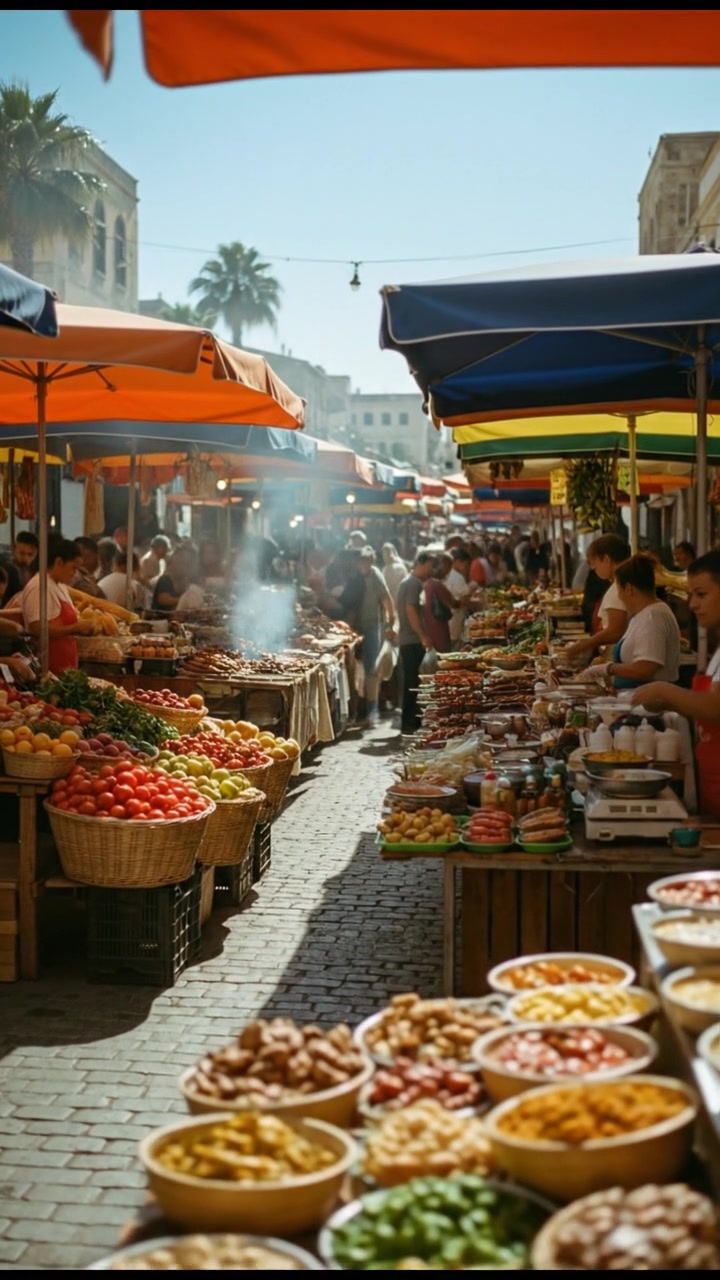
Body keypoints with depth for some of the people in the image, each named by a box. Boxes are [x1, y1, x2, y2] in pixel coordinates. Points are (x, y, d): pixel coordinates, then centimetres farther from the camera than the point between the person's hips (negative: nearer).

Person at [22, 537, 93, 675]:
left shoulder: (61, 585, 16)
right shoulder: (39, 587, -14)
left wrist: (81, 626, 6)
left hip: (64, 664, 9)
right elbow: (38, 629, -23)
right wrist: (76, 628, -17)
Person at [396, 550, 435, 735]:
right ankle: (410, 723, -4)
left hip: (408, 639, 10)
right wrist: (423, 636, -20)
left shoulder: (408, 581, 19)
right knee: (413, 682, -7)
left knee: (411, 681, 13)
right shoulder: (414, 583, -13)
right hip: (413, 640, -10)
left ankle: (409, 723, 17)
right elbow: (411, 611, -21)